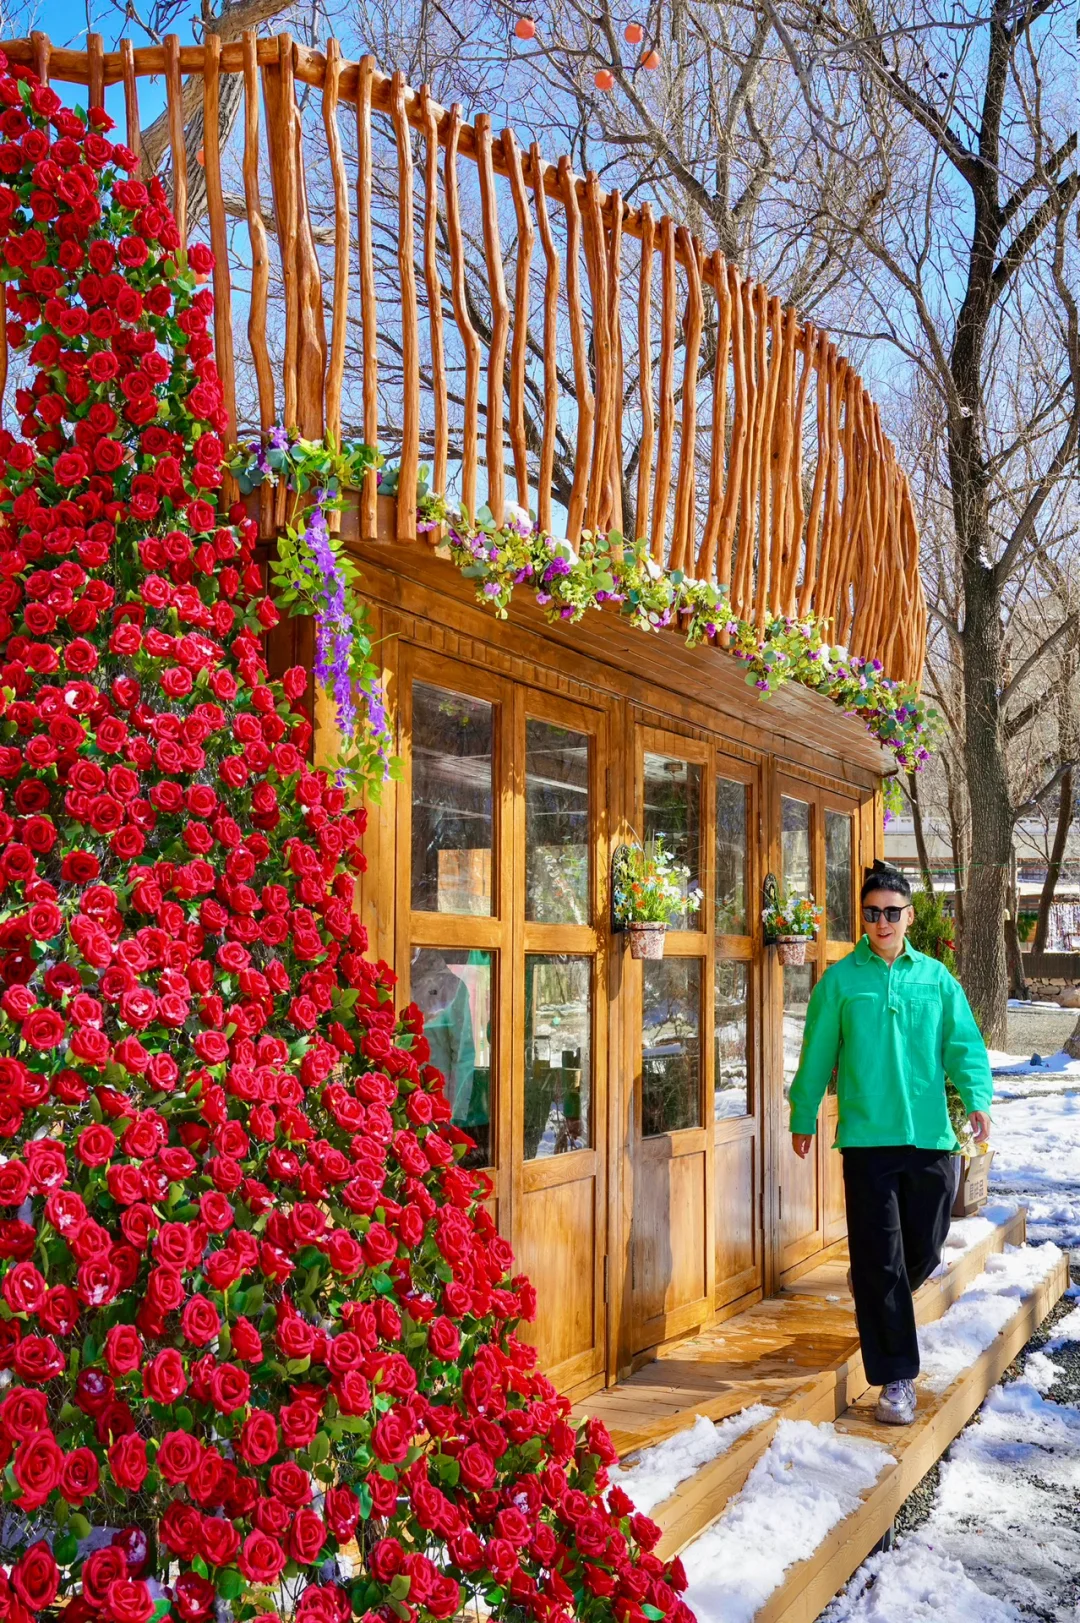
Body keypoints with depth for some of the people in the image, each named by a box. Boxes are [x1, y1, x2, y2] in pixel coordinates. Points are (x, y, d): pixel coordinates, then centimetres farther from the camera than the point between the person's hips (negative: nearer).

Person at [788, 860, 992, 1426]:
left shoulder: (936, 977, 7)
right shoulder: (840, 980, 1)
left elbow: (964, 1043, 1)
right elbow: (816, 1055, 6)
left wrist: (977, 1097, -15)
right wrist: (803, 1117, 8)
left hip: (930, 1138, 3)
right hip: (867, 1139, -2)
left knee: (924, 1250, 12)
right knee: (880, 1260, -2)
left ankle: (875, 1301, 45)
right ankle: (896, 1378, 6)